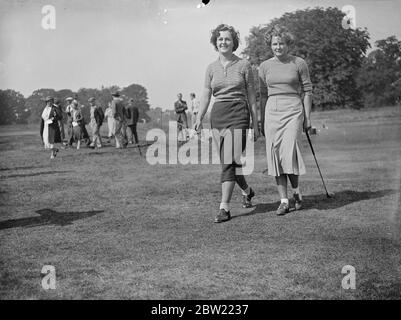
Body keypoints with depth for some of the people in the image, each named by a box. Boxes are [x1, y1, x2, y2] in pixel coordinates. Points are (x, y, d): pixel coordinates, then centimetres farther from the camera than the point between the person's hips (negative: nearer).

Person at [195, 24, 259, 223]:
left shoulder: (243, 65, 2)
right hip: (217, 117, 4)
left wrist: (255, 124, 3)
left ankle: (224, 208, -11)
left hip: (238, 116, -4)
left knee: (229, 162, -13)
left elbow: (251, 97, 4)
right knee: (227, 162, 10)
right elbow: (206, 96, 10)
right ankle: (247, 191, 36)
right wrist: (199, 119, -4)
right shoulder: (211, 68, 11)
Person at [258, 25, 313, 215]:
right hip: (272, 112, 3)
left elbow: (307, 91, 4)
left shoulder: (299, 63, 2)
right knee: (275, 155, -1)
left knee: (289, 151, -15)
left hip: (293, 110, -3)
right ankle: (283, 201, 5)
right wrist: (260, 120, 10)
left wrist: (307, 117, 1)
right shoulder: (265, 66, 10)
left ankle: (296, 192, 11)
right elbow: (263, 95, 13)